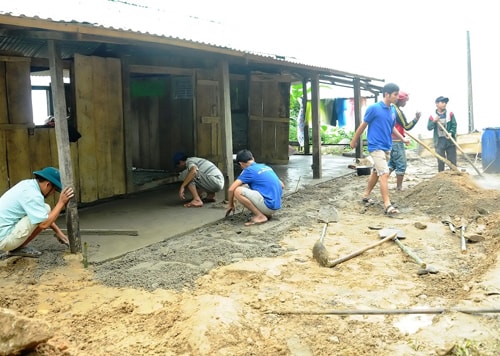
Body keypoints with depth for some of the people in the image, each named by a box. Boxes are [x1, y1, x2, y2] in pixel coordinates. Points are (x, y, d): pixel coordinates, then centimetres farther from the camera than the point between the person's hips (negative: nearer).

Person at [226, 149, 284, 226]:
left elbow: (231, 189, -10)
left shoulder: (248, 170, -6)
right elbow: (282, 185, 22)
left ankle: (260, 216, -10)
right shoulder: (266, 167, 15)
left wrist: (231, 205, 6)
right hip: (277, 206, 8)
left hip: (268, 206, -8)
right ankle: (266, 214, 12)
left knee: (237, 191, -14)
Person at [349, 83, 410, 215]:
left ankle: (366, 195, 35)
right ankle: (387, 205, -14)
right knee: (384, 174, -14)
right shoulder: (374, 108, -13)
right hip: (376, 147, -8)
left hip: (387, 147, 8)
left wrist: (403, 139, 8)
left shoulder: (393, 110, 7)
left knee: (376, 172, 18)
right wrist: (354, 141, 4)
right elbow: (363, 125, -4)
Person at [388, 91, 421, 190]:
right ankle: (399, 187, 5)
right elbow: (407, 127, -18)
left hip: (390, 140, 9)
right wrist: (416, 118, -22)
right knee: (401, 165, 0)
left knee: (392, 163, 19)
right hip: (397, 142, -9)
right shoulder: (398, 111, -17)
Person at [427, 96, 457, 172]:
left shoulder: (450, 114, 4)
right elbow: (429, 128, -3)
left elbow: (454, 125, -2)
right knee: (440, 162, 5)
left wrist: (451, 133, -20)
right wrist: (434, 121, -21)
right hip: (439, 142, -1)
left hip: (450, 141, 1)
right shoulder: (432, 116, 2)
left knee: (453, 161, 4)